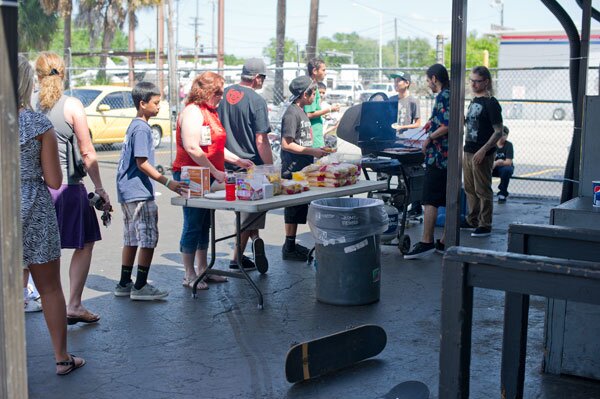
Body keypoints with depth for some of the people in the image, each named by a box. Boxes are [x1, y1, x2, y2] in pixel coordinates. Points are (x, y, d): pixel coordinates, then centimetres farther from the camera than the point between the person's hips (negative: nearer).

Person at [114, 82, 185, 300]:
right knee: (149, 239, -5)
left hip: (128, 192, 10)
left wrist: (158, 173, 24)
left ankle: (124, 284, 20)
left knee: (132, 239, 14)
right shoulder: (142, 128, -15)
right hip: (139, 192, -10)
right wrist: (167, 182, -20)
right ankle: (140, 287, -1)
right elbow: (142, 163, -19)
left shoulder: (134, 126, 15)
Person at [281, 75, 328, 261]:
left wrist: (317, 150, 11)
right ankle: (289, 248, 4)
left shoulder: (301, 112, 16)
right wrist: (312, 152, -17)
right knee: (293, 210, -3)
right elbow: (286, 144, -19)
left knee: (299, 209, 13)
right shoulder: (291, 113, -13)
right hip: (293, 169, -9)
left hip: (302, 169, 9)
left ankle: (292, 245, 21)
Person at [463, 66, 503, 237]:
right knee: (469, 188, 15)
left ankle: (485, 225, 5)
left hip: (482, 154, -8)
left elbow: (498, 131, -15)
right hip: (468, 151, 8)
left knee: (483, 190, -2)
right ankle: (472, 220, 26)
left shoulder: (491, 103, -12)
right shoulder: (474, 101, 14)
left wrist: (483, 150, -22)